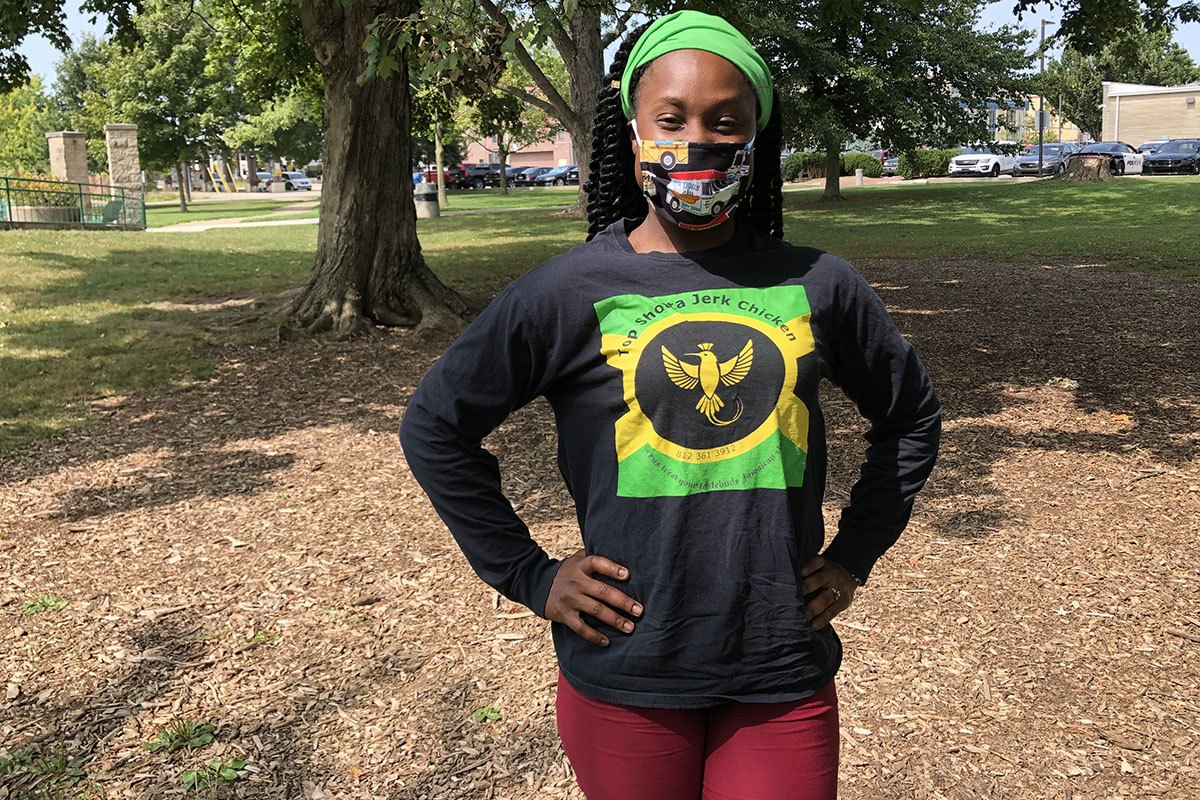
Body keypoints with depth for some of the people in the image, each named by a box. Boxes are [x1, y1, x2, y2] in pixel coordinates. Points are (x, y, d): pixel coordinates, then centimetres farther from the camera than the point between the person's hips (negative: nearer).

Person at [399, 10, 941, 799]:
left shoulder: (818, 286, -1)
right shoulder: (569, 293, -8)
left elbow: (912, 415, 14)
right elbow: (435, 429, 0)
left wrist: (854, 555, 7)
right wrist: (528, 576, -2)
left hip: (785, 675, 2)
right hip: (625, 677, -1)